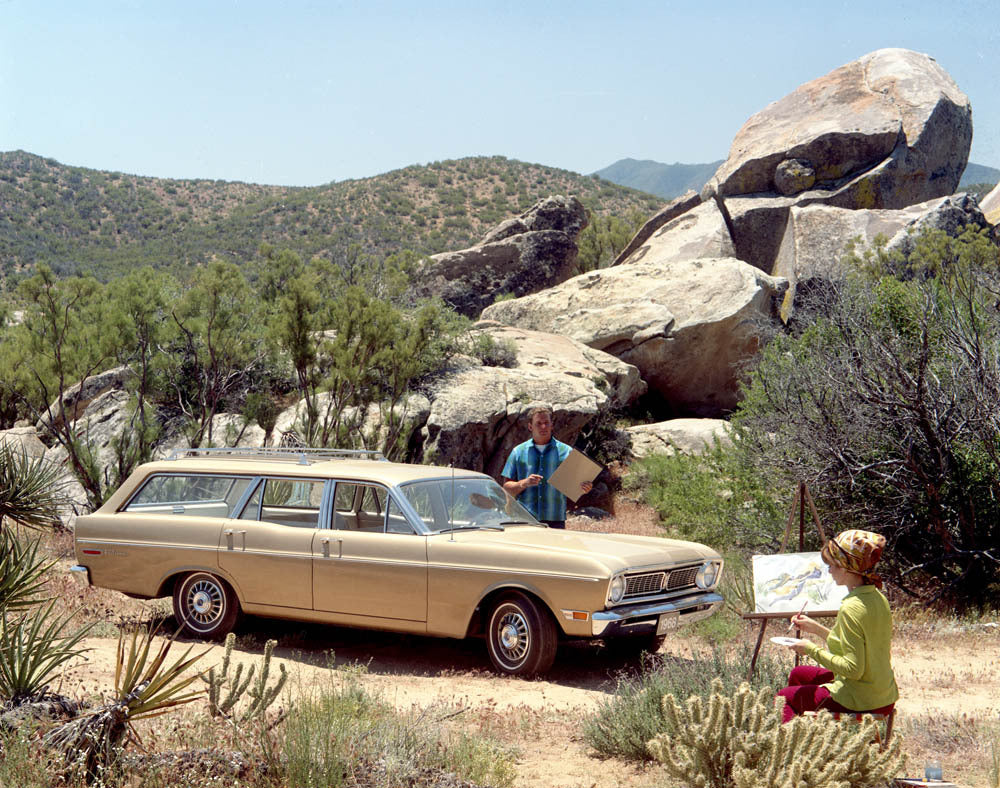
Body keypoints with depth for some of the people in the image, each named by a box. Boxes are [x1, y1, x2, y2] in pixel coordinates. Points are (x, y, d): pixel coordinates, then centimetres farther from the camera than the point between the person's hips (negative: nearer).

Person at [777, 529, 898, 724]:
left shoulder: (851, 608, -24)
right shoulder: (879, 598, 4)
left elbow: (853, 668, -26)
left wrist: (813, 650, -16)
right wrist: (817, 629, 15)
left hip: (861, 701, -9)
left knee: (786, 697, 10)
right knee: (798, 674, 26)